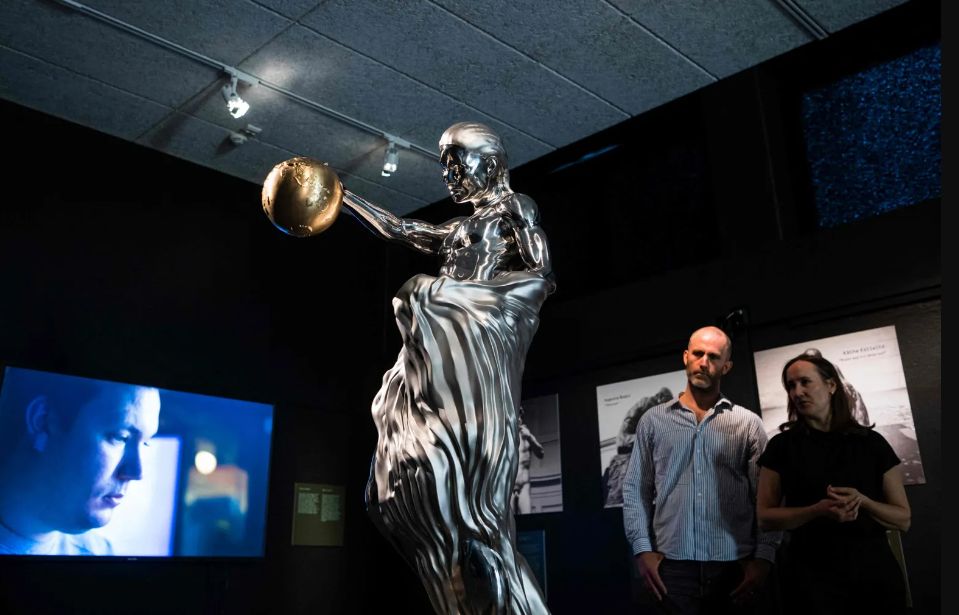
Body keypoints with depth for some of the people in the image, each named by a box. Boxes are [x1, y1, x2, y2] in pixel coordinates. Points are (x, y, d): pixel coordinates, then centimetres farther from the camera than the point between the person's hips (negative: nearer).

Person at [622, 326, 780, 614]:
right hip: (670, 567, 0)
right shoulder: (653, 420, 8)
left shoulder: (748, 423, 6)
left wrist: (764, 557, -7)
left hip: (734, 568, 0)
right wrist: (642, 549, -4)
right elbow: (635, 490, 6)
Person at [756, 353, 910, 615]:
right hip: (811, 576, -2)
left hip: (875, 572, 2)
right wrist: (818, 510, -18)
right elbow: (765, 516, -3)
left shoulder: (872, 443, 2)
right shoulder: (782, 446, -1)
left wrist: (862, 501, -16)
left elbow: (903, 519, 4)